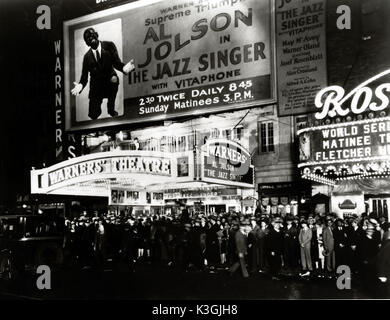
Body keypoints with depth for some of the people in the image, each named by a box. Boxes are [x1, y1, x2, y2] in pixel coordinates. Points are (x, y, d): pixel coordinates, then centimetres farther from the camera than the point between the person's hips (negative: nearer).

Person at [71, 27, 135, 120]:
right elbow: (84, 76, -7)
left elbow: (116, 62, -18)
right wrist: (80, 85, -30)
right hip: (96, 87, -3)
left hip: (110, 81, 3)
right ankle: (97, 107, 37)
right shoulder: (87, 56, -8)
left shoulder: (109, 46, -12)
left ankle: (111, 109, 5)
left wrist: (123, 67, -42)